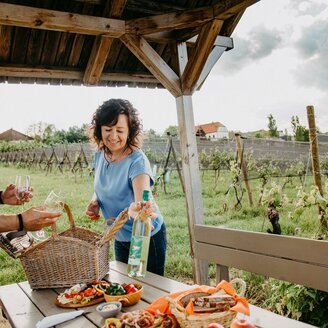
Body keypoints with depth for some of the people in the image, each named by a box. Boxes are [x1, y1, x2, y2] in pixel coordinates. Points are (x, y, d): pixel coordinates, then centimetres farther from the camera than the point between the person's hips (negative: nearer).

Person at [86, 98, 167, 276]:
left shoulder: (137, 161, -26)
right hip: (120, 239, 7)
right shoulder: (100, 155, -6)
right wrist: (95, 201, -9)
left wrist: (137, 208, -63)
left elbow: (143, 199, -41)